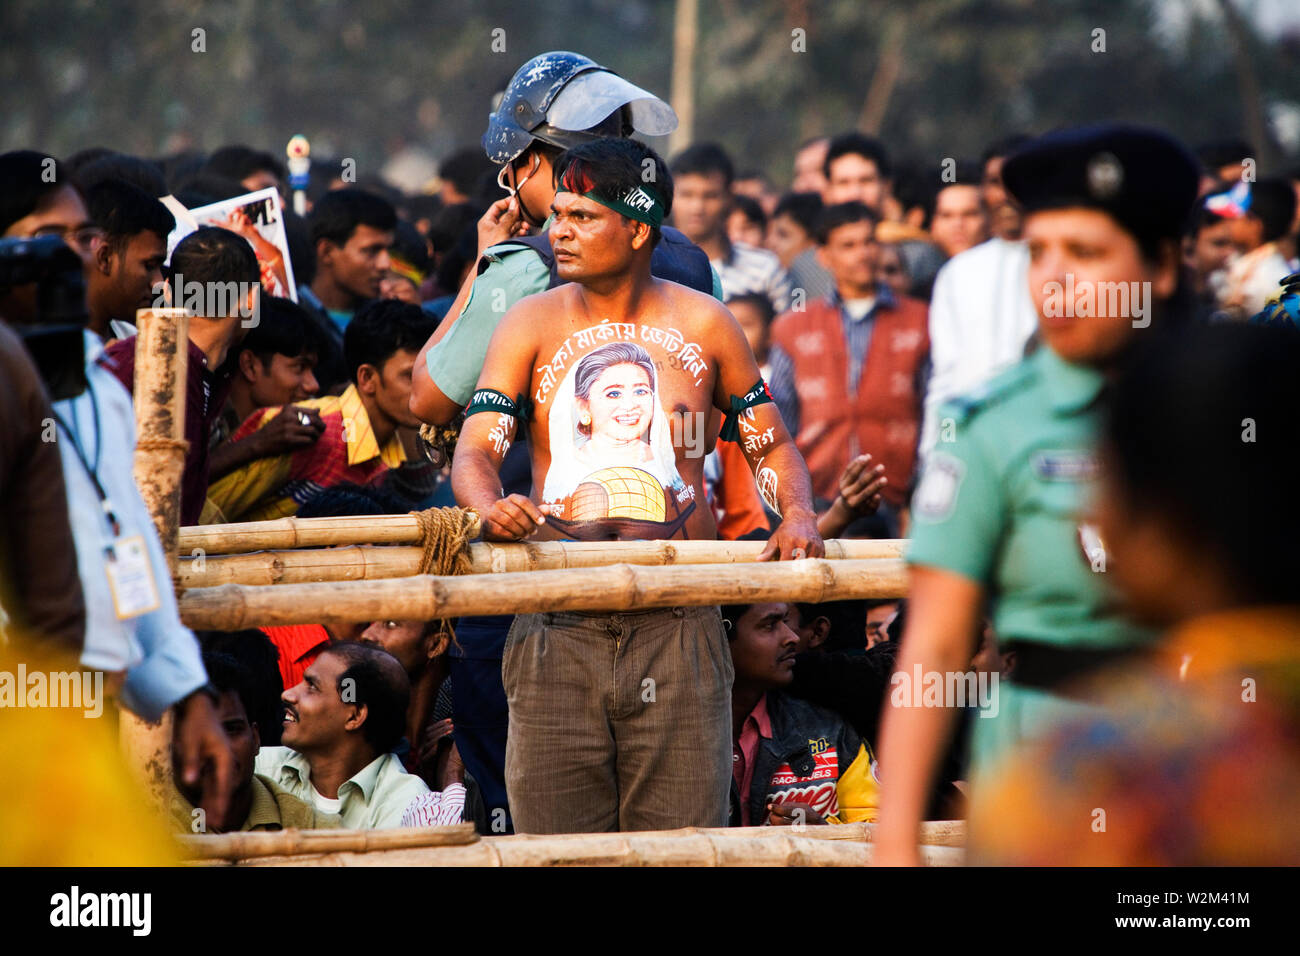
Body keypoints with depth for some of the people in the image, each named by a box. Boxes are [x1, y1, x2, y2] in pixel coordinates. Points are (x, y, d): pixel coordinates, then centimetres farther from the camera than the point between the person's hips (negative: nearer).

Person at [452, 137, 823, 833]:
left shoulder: (703, 325, 7)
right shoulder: (530, 325, 6)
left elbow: (769, 443, 16)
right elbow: (475, 449, -2)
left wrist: (797, 514, -4)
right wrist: (490, 509, -25)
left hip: (677, 627, 0)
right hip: (559, 631, 0)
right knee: (556, 846, -2)